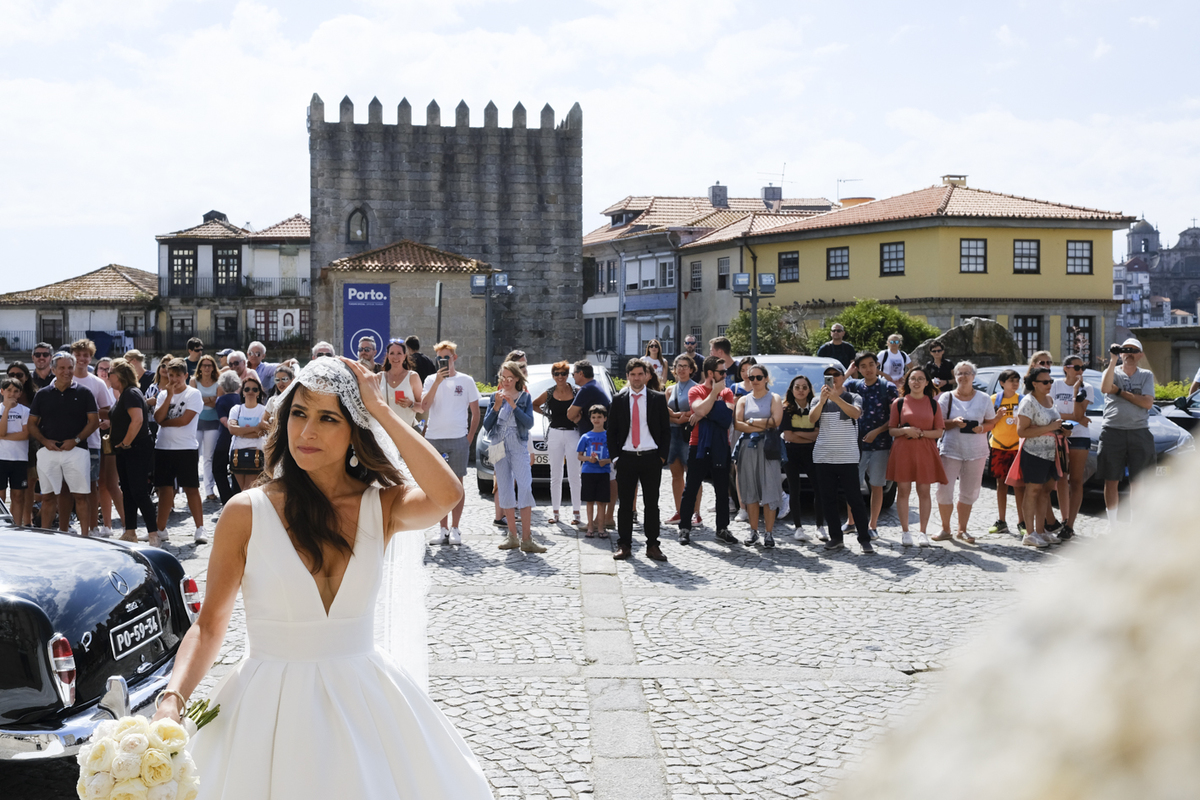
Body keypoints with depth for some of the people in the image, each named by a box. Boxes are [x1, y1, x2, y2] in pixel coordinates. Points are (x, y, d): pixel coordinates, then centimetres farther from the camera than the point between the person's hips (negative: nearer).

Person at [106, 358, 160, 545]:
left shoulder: (131, 393, -15)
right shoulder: (123, 395, 16)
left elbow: (137, 420, -26)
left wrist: (125, 443, -19)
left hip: (137, 450, -10)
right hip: (124, 452, 10)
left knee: (140, 492, -13)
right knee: (128, 492, 13)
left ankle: (154, 535, -12)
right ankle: (130, 533, 20)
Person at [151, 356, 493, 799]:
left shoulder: (382, 505, -3)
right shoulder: (247, 511, -7)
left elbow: (445, 494, -25)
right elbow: (209, 625, -4)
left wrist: (381, 411, -19)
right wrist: (172, 700, -20)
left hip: (364, 702, 2)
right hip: (271, 707, -1)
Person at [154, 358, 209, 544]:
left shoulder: (193, 394, -4)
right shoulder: (163, 394, 12)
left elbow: (185, 419, -15)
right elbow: (158, 418, -3)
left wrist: (165, 423, -3)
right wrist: (169, 396, -8)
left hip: (186, 448, -5)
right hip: (163, 447, 5)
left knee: (191, 488, -4)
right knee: (165, 489, 9)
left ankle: (200, 529, -1)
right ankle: (160, 529, 16)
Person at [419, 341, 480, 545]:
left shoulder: (466, 381, 5)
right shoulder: (431, 380, 8)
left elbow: (475, 412, 9)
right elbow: (424, 407, -7)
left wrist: (470, 436, 1)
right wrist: (437, 382, -13)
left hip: (458, 438, -1)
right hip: (433, 438, 2)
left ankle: (454, 528, 6)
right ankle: (443, 529, 11)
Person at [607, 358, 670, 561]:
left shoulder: (658, 398, 4)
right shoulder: (618, 400, 6)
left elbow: (666, 430, 5)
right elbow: (611, 431, 9)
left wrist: (662, 456, -3)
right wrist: (615, 456, 0)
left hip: (651, 459, -1)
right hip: (626, 459, 1)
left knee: (652, 504, 3)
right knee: (625, 504, 3)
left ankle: (652, 545, 9)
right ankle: (624, 545, 10)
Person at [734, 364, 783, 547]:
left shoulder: (774, 398, 7)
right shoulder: (743, 400, 14)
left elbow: (776, 421, -9)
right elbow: (737, 424, 0)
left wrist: (751, 422, -4)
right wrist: (763, 426, -9)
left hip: (768, 448, -3)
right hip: (747, 447, 3)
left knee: (769, 490, -7)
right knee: (750, 490, 3)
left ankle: (768, 533, -5)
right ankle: (753, 531, 10)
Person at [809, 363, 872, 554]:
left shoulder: (854, 398, 6)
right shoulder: (818, 399, 12)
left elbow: (855, 413, -16)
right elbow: (812, 419, -6)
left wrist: (836, 397, -28)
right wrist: (822, 400, -22)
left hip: (847, 457, -3)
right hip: (823, 457, 3)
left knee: (854, 498, -4)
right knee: (828, 499, 4)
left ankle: (864, 539, 0)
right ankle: (836, 538, 11)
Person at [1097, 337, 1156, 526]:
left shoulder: (1146, 376, 8)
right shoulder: (1112, 372, 7)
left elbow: (1147, 403, -7)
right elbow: (1104, 388, -17)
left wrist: (1120, 392, -8)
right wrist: (1113, 360, -18)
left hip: (1139, 432, 0)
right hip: (1113, 431, 0)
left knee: (1137, 482, 2)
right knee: (1111, 481, 1)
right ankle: (1112, 524, 10)